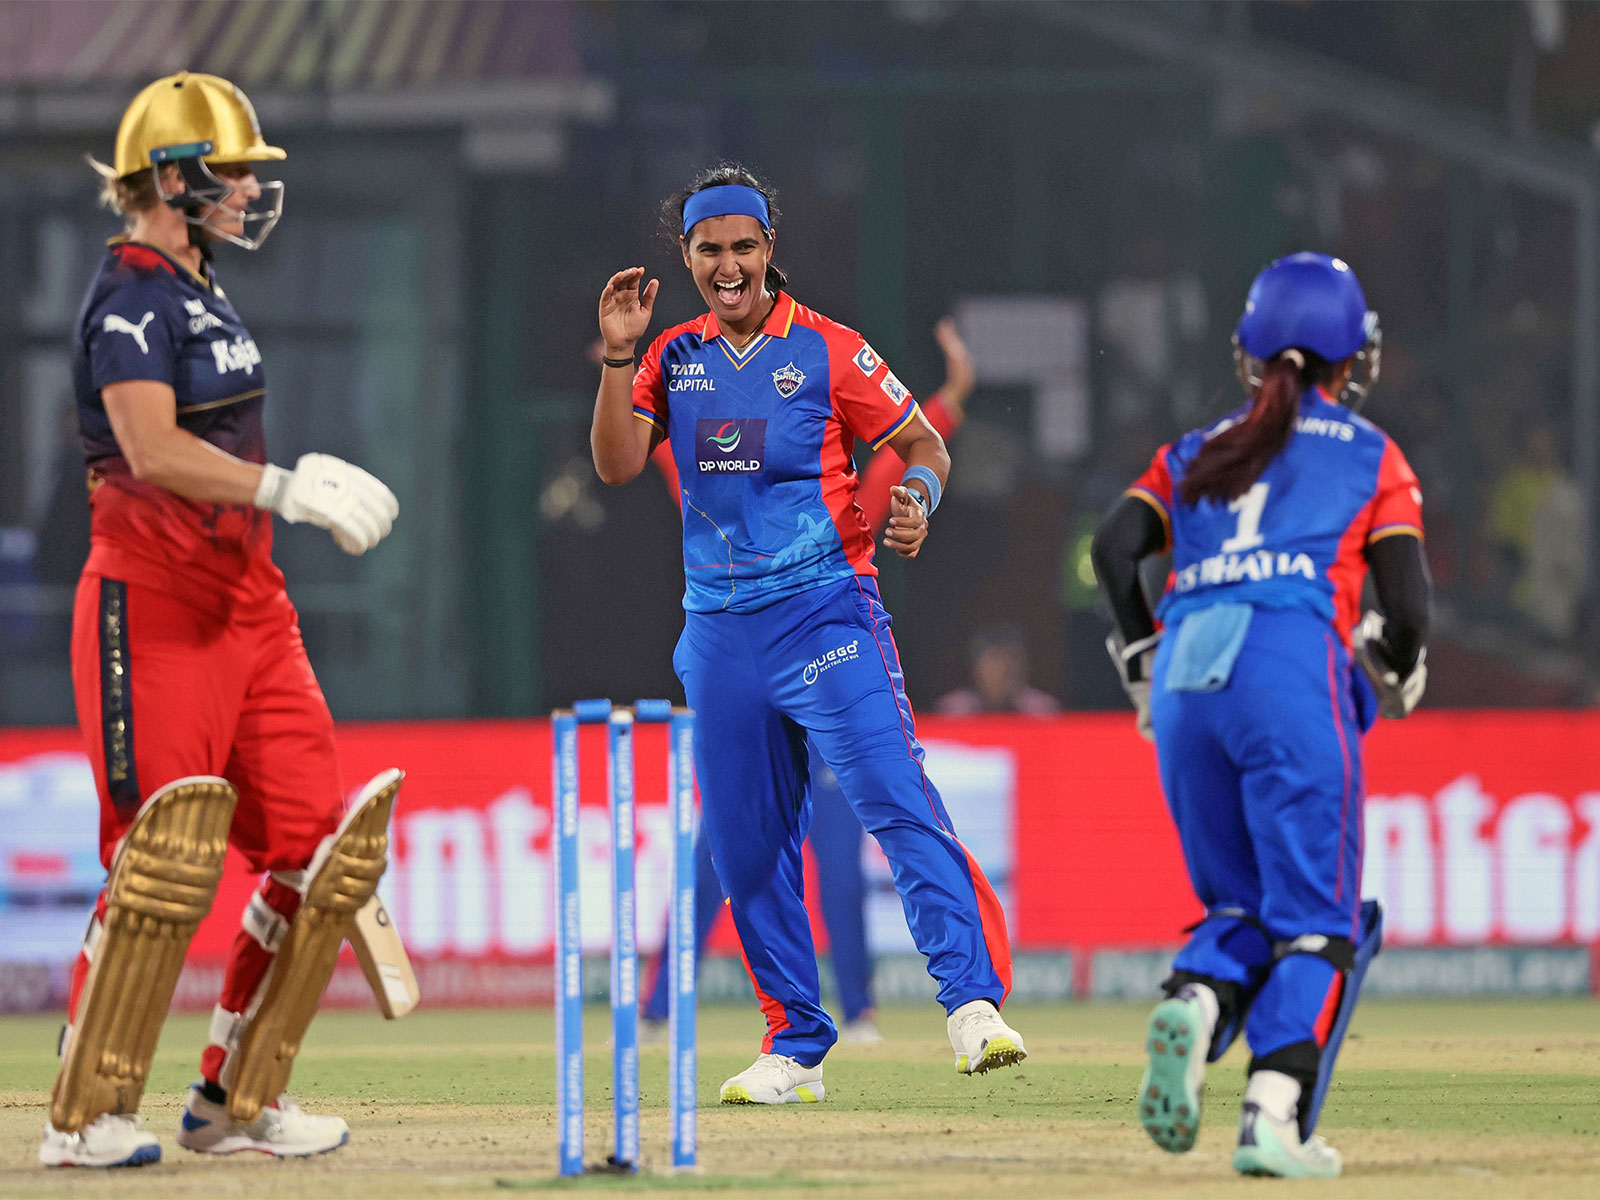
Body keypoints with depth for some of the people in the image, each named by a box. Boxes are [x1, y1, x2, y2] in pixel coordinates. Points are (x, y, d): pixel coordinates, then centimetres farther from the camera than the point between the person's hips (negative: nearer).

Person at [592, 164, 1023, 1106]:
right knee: (747, 849, 8)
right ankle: (797, 1048, 18)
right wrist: (618, 355, -8)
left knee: (897, 799, -21)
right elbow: (617, 465, 2)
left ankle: (974, 1000, -29)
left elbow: (924, 443, 3)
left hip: (826, 612, -5)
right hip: (719, 630, 5)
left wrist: (915, 503, -18)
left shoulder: (826, 350, -1)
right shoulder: (674, 357, 11)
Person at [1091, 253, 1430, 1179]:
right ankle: (1276, 1118, -18)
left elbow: (1116, 546, 7)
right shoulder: (1371, 455, 14)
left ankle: (1196, 1001, -16)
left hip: (1184, 677, 4)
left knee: (1242, 904, 18)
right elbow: (1408, 603, 4)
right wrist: (1396, 672, 24)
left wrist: (1145, 658, 18)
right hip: (1295, 664, -4)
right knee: (1317, 919, 0)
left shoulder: (1197, 453, 23)